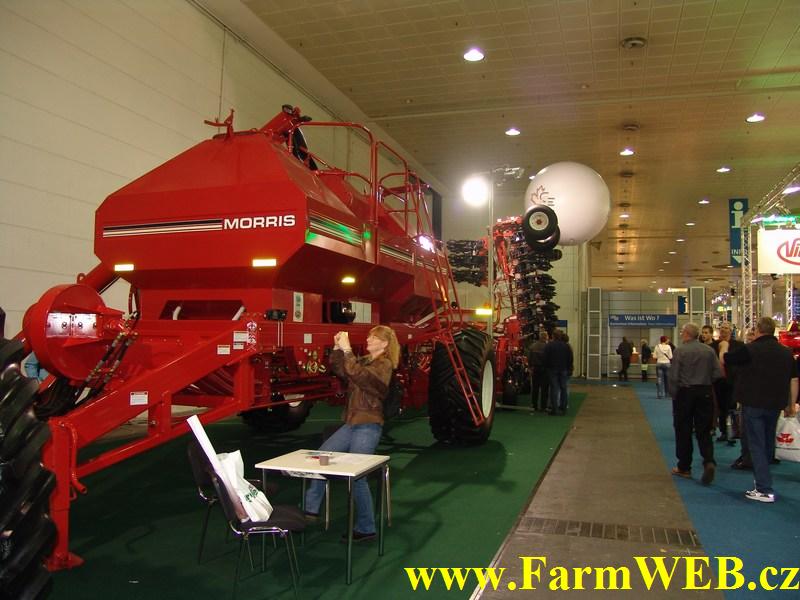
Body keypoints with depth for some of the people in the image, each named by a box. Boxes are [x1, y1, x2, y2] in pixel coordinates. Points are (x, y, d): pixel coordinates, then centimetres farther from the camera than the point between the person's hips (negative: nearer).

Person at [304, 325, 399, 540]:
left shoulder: (384, 365, -11)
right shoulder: (364, 361, 14)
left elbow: (356, 374, -26)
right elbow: (338, 369, 13)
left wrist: (347, 349, -22)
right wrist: (337, 348, 0)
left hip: (368, 427, -9)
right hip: (351, 424, 9)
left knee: (356, 476, -7)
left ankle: (366, 528, 8)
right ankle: (311, 509, 15)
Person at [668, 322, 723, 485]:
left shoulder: (679, 351, -10)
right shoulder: (709, 350, 0)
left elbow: (673, 376, -11)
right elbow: (718, 373, -2)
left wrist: (674, 394, 2)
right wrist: (705, 381, 15)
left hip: (685, 393, -3)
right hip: (705, 393, 3)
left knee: (683, 431, 7)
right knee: (704, 431, 9)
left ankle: (684, 468, 15)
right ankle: (709, 461, -11)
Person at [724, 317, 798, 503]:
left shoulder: (750, 349, -13)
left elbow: (724, 360, 0)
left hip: (753, 404, -5)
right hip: (775, 405, 6)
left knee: (757, 445, -2)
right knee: (768, 444, 20)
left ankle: (765, 490, -6)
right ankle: (763, 479, 35)